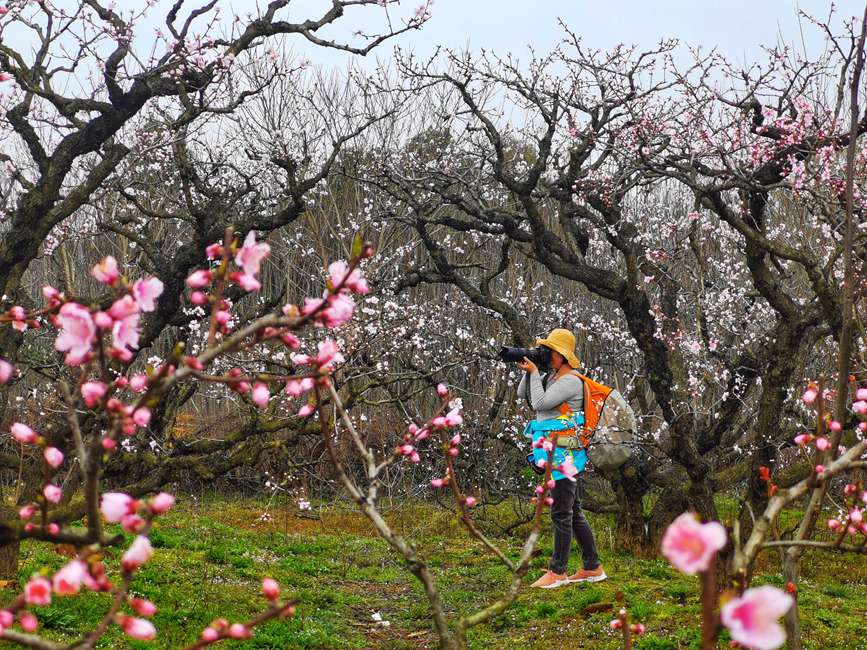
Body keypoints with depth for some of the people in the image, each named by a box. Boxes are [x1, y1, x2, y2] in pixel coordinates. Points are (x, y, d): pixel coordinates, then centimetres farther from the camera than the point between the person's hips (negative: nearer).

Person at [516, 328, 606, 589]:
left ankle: (557, 572, 0)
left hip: (565, 453, -10)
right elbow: (523, 394, 19)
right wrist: (527, 371, 4)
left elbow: (540, 403, -20)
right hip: (555, 453, 10)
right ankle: (592, 568, 18)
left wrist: (534, 372, -11)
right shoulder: (552, 376, 15)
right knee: (573, 511, 13)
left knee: (561, 513, -5)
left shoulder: (570, 381, -14)